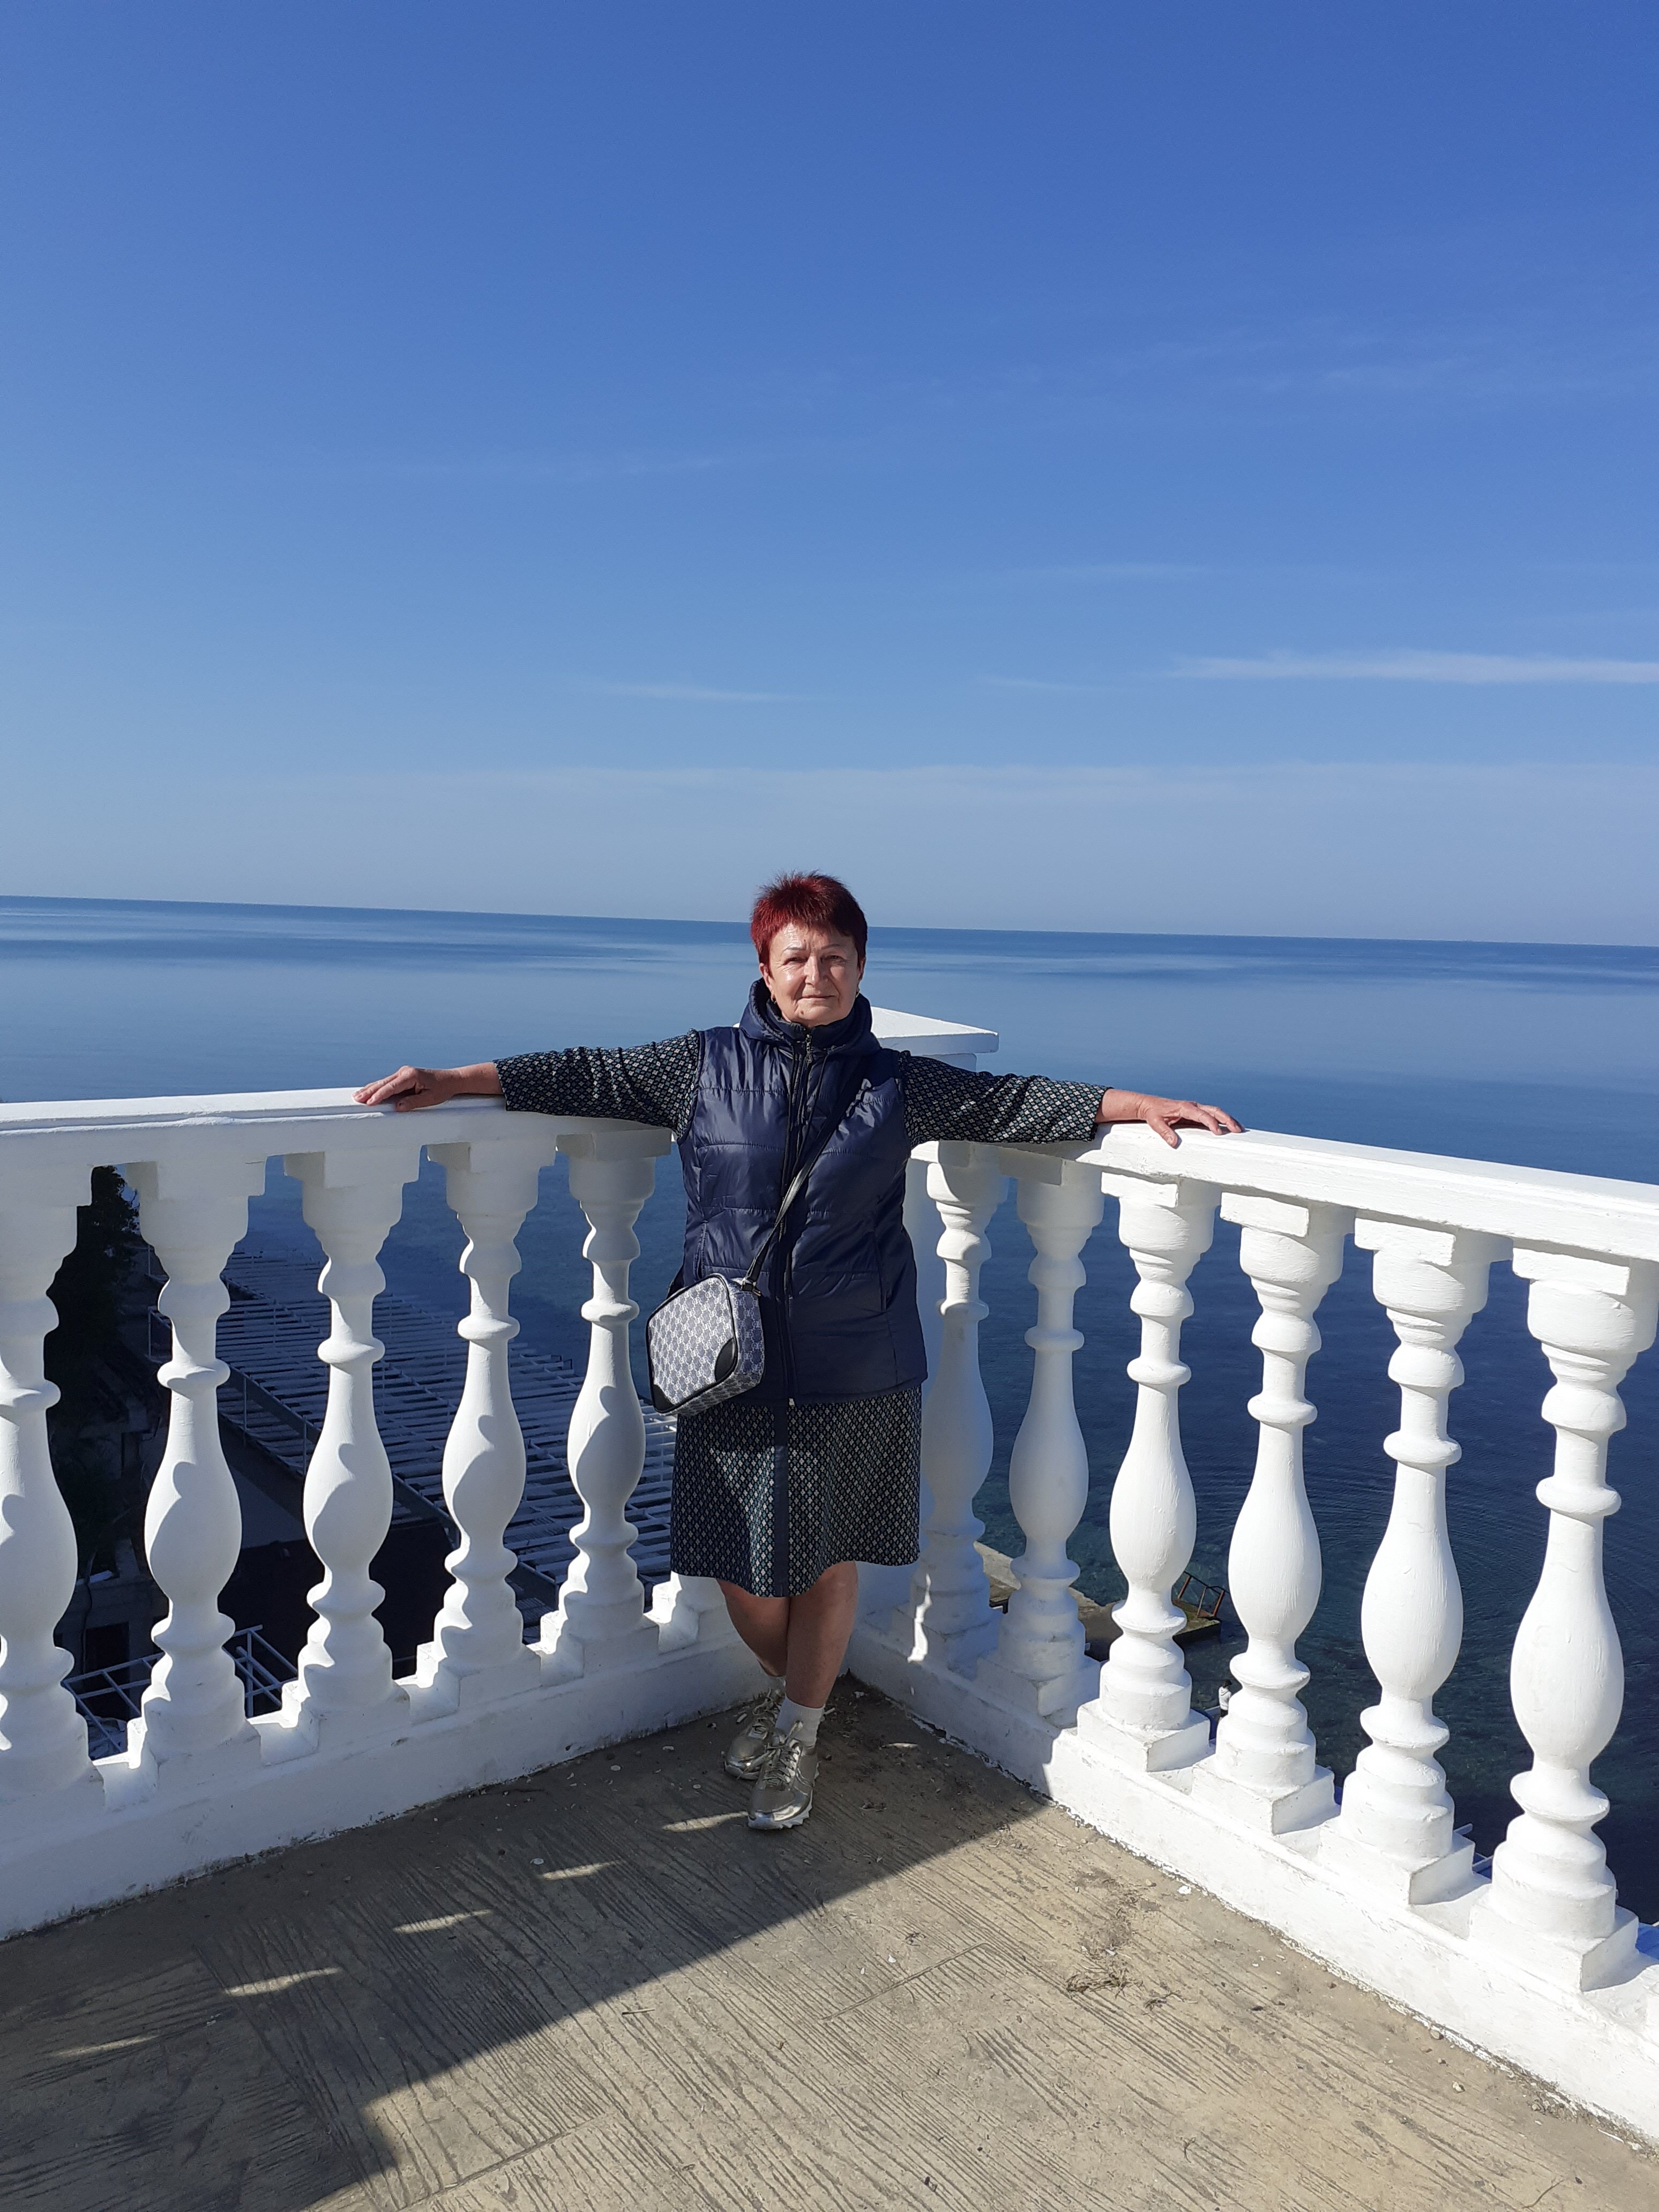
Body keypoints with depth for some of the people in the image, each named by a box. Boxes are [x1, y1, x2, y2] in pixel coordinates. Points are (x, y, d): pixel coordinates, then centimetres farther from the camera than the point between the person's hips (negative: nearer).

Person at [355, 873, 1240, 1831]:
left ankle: (798, 1735, 35)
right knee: (739, 1566, 10)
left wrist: (1139, 1104, -5)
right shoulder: (707, 1066, 1)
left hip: (854, 1373, 0)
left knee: (828, 1561, 11)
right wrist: (454, 1081, 0)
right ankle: (790, 1686, 43)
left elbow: (1013, 1102, 3)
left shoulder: (896, 1084, 2)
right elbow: (590, 1075, 4)